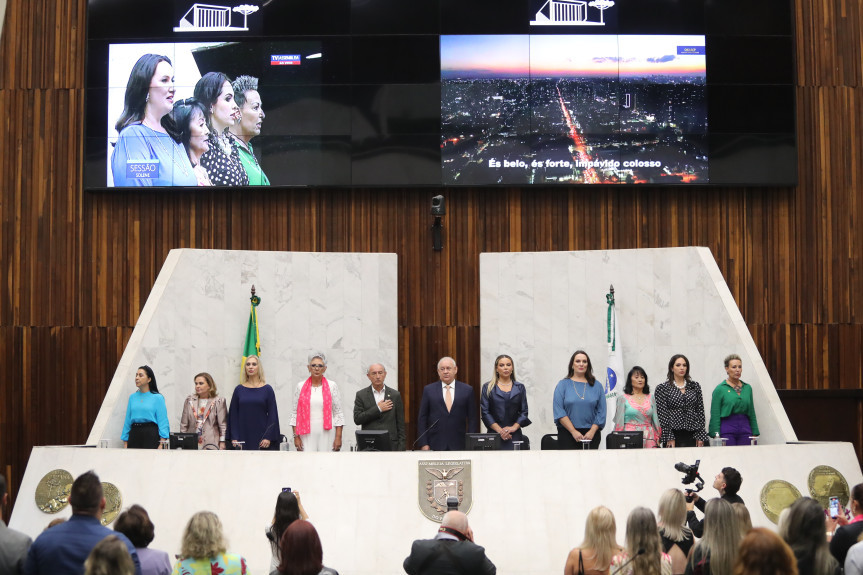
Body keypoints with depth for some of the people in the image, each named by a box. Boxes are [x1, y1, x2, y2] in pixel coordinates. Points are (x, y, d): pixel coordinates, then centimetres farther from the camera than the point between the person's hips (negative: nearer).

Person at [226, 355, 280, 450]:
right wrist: (234, 438, -2)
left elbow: (272, 415, 1)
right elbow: (233, 415, 7)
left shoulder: (267, 390, 3)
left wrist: (268, 437, -8)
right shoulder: (239, 390, 8)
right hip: (243, 439, 1)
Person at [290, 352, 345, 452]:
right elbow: (295, 413, 8)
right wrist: (296, 436, 0)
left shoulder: (332, 386, 5)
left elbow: (338, 413, 4)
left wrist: (338, 437, -4)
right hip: (307, 435, 0)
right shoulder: (301, 386, 8)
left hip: (327, 433, 0)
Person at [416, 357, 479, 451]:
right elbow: (422, 419, 6)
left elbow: (472, 419, 7)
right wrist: (423, 444, -2)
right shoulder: (428, 390, 7)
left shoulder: (467, 390, 7)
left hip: (459, 446, 0)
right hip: (435, 445, 0)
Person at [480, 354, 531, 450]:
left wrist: (514, 427, -7)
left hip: (514, 435, 1)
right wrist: (499, 430, -8)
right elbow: (485, 412, 2)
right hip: (494, 433, -1)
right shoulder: (488, 388, 9)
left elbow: (524, 412, 9)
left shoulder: (520, 387, 13)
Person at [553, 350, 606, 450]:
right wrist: (574, 431, -12)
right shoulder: (563, 384, 3)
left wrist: (592, 431, -7)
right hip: (568, 433, -2)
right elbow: (559, 412, -4)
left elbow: (601, 412, 5)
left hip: (591, 434, 2)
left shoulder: (596, 386, 9)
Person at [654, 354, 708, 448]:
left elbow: (700, 411, 11)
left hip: (692, 435, 2)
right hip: (674, 435, -2)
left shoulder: (695, 386, 12)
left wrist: (700, 436, 3)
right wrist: (669, 438, -10)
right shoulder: (662, 388, 3)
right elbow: (662, 415, -3)